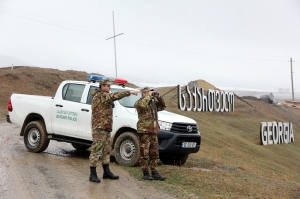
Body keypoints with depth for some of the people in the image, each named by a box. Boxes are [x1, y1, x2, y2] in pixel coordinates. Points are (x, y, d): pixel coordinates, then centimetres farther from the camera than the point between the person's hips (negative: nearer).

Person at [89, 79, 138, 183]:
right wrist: (129, 92, -26)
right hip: (99, 127, -11)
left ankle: (106, 172, 22)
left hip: (106, 128, 11)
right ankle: (93, 174, -7)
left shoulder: (103, 96, 21)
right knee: (96, 150, -8)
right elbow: (115, 96, -25)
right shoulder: (100, 95, -13)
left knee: (106, 150, 14)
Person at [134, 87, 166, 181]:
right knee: (144, 153, -4)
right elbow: (142, 105, -27)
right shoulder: (139, 102, -4)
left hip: (154, 131, 8)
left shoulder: (153, 102, 19)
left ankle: (154, 173, 14)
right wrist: (149, 96, -15)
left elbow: (162, 106, 23)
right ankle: (145, 173, 2)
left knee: (154, 153, 9)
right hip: (144, 131, -7)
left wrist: (158, 97, 8)